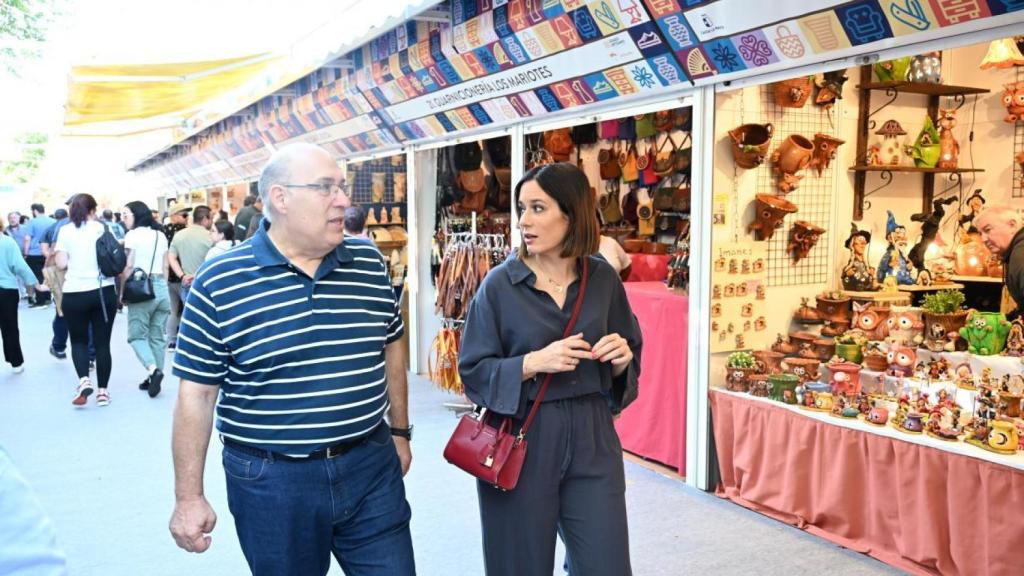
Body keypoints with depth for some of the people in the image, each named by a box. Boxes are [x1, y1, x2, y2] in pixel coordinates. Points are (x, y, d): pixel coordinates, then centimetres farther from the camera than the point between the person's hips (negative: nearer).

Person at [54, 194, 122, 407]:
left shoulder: (65, 231, 0)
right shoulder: (102, 228, 1)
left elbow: (61, 264, -5)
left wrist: (73, 263, 15)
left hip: (74, 294, 0)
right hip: (104, 291, 0)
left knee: (78, 340, 15)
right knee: (102, 342, 7)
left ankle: (84, 380, -7)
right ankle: (103, 391, 10)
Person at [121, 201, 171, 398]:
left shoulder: (132, 235, -6)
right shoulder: (161, 235, 11)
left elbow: (128, 267, -9)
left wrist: (121, 292, -2)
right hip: (161, 288, 6)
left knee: (137, 335, 4)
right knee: (157, 336, 11)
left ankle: (153, 370, -16)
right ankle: (154, 376, 14)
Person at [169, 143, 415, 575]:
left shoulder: (368, 263, 1)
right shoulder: (219, 283, -9)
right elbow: (196, 393, -6)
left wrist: (399, 432, 16)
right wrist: (189, 497, -4)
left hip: (371, 467, 3)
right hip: (271, 481, -2)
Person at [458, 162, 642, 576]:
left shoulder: (602, 278, 2)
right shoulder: (500, 284, -8)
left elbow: (629, 359, 13)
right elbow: (473, 372, -6)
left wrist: (621, 359, -10)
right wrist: (534, 363, -20)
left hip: (591, 438, 2)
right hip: (519, 440, -2)